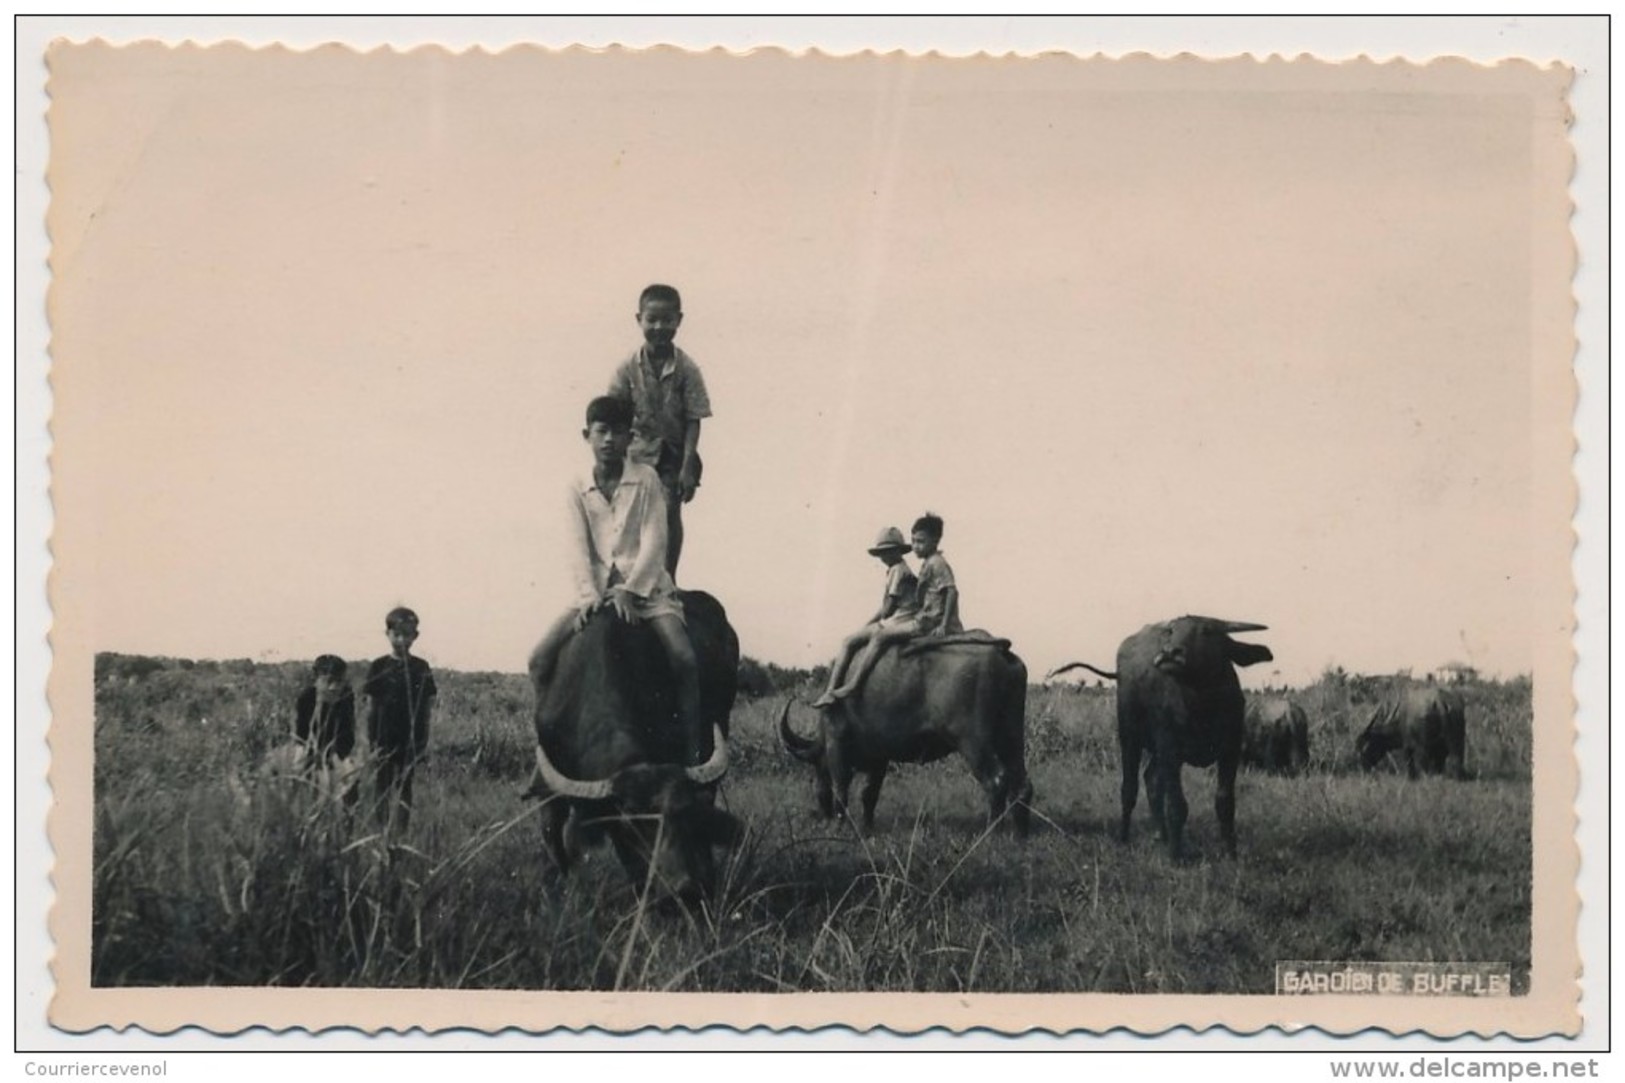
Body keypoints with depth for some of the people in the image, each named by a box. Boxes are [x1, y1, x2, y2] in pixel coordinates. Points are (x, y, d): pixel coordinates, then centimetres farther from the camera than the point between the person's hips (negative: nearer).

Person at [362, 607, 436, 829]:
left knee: (402, 793, -5)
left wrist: (425, 740, 4)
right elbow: (371, 708, 5)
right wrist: (372, 741, 2)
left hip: (411, 741, 0)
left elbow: (427, 708, 7)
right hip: (385, 741, 0)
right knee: (384, 793, 4)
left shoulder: (421, 668, 4)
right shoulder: (378, 667, 2)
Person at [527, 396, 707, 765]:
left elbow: (653, 541, -5)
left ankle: (694, 756, -18)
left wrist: (628, 590, -16)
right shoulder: (577, 492, 8)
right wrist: (589, 595, -17)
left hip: (645, 585, -2)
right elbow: (578, 550, -1)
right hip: (595, 589, 3)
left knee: (684, 659, -24)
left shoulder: (646, 479, 3)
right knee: (540, 659, -12)